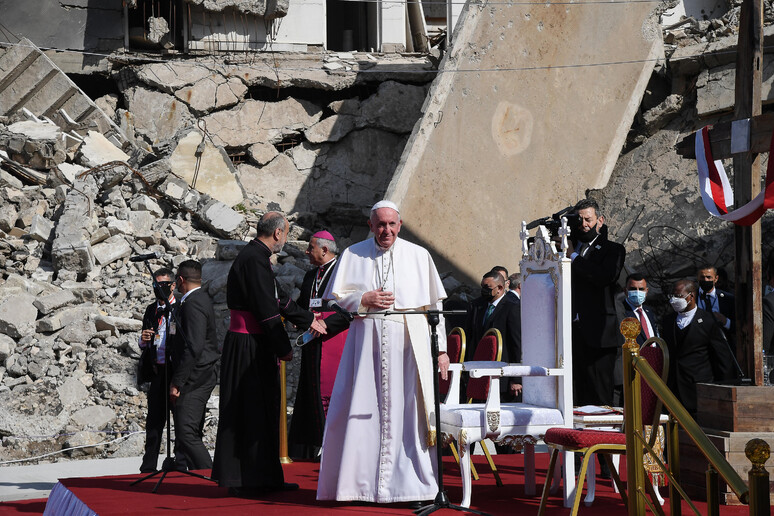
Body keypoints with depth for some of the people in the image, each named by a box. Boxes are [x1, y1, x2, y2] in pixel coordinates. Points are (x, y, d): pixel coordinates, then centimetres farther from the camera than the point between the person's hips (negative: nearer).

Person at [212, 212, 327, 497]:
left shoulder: (255, 256, 16)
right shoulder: (254, 259, -17)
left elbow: (278, 300, 25)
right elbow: (266, 309, -20)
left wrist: (309, 320, 32)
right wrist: (283, 347, -14)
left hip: (255, 346, 10)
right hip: (249, 345, -10)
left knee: (263, 411, 13)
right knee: (249, 410, -4)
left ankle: (264, 478, 19)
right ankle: (243, 480, 1)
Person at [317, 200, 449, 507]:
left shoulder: (419, 256, 9)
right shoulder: (353, 255, 11)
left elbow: (435, 305, 9)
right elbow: (336, 296, 11)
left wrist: (441, 349, 4)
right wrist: (364, 300, -7)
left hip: (408, 343, 0)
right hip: (366, 342, 1)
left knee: (407, 410, -4)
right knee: (360, 412, -3)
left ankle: (410, 483, 1)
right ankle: (356, 481, 4)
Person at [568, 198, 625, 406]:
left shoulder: (612, 250, 7)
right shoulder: (569, 246, 18)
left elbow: (605, 277, -13)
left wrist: (573, 256, -10)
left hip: (597, 335, -4)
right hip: (569, 332, 4)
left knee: (598, 399, -2)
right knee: (571, 398, 2)